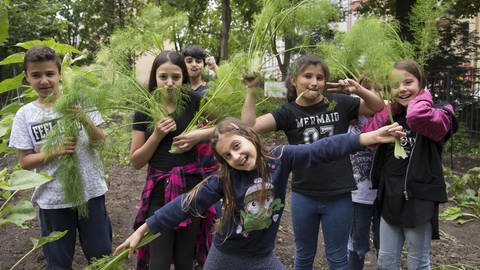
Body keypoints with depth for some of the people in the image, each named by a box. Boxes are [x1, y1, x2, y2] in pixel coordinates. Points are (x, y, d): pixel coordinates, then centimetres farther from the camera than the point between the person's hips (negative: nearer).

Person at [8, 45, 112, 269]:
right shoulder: (25, 115, -2)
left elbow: (99, 140, -7)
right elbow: (25, 161, -1)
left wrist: (85, 119, -26)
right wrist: (55, 152, -19)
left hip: (90, 191, 0)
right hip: (52, 199, 1)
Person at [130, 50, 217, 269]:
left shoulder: (194, 102, -5)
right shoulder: (144, 111, -2)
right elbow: (136, 162, 1)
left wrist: (198, 135, -12)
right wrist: (157, 135, -14)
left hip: (190, 188, 0)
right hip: (159, 192, 0)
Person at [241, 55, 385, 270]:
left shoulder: (339, 103, -4)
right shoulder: (288, 112, -4)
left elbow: (379, 108, 3)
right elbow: (249, 127, -15)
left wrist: (358, 90, -14)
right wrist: (252, 91, -22)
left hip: (338, 197, -1)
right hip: (303, 196, 1)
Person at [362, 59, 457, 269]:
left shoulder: (438, 114, -9)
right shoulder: (393, 117, 9)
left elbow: (418, 117, -34)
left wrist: (422, 96, -13)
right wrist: (392, 106, -3)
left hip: (419, 200, -5)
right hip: (390, 198, 5)